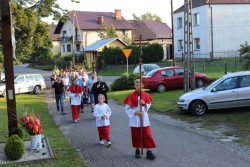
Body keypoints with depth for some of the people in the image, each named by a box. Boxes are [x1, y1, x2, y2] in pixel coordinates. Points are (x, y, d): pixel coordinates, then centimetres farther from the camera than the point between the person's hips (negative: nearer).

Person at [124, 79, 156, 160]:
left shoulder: (145, 95, 0)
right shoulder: (131, 96, -7)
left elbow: (149, 106, 9)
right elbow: (127, 109, -6)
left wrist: (144, 103, -12)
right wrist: (135, 112, -16)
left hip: (144, 118, 1)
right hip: (135, 119, -1)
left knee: (147, 135, -4)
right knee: (136, 135, 8)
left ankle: (149, 152, 0)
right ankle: (137, 151, 23)